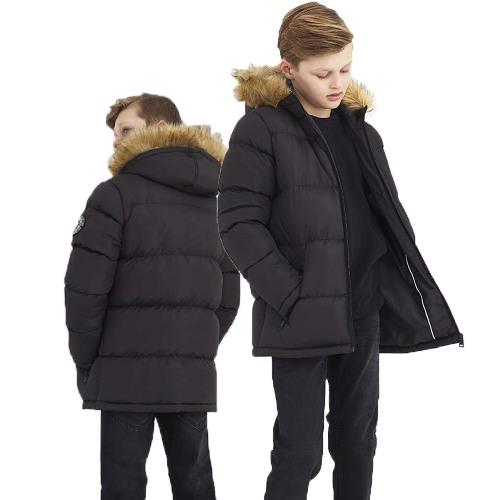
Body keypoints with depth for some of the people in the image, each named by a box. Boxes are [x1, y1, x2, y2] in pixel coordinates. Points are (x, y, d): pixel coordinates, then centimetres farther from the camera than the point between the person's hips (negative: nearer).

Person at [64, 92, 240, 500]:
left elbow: (85, 287, -9)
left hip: (128, 372, -6)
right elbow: (229, 296, 14)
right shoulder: (214, 204, 16)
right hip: (194, 375, 6)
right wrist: (199, 348, 17)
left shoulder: (116, 194, -4)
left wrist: (85, 360, 1)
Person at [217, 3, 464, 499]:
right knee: (300, 450, -4)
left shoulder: (360, 132, 12)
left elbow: (388, 217, 18)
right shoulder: (262, 129, -6)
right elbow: (239, 223, -11)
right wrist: (291, 296, -17)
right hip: (301, 316, -6)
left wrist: (407, 289, 7)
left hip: (364, 313, 6)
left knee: (358, 442, 12)